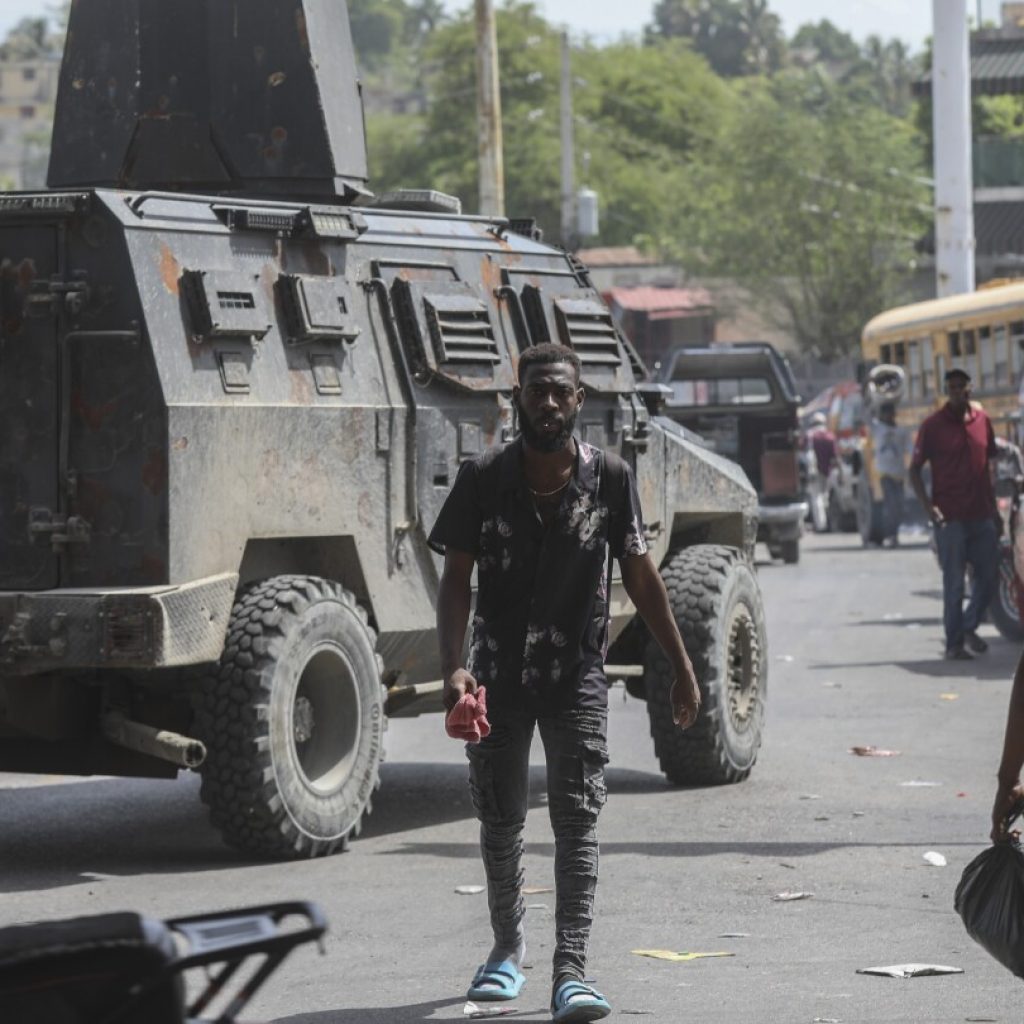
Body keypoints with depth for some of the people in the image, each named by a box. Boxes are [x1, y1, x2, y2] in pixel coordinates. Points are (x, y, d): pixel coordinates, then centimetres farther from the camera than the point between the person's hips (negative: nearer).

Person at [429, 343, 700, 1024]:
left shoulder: (610, 479, -7)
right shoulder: (484, 480, -8)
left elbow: (640, 577, 2)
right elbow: (456, 579, -7)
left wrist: (682, 668, 4)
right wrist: (454, 666, -21)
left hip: (576, 673, -1)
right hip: (499, 674, 1)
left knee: (578, 818, -11)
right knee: (500, 820, 12)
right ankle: (509, 947, 35)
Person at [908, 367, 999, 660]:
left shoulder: (982, 419, 7)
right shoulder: (933, 425, -5)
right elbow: (914, 469, -3)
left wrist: (993, 503, 12)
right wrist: (928, 506, -13)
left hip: (982, 514, 5)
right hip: (950, 516, -5)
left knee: (989, 576, 7)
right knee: (954, 582, -1)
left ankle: (969, 626, 26)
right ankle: (953, 642, 6)